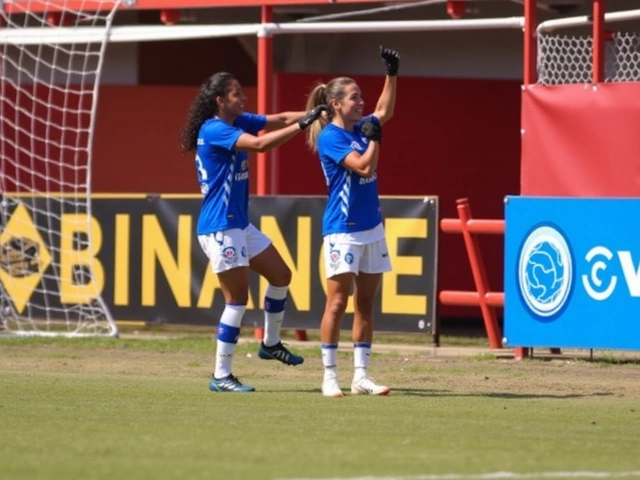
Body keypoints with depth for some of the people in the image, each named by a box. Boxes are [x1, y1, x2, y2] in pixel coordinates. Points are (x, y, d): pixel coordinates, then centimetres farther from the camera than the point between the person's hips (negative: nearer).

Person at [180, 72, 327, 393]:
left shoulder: (238, 122, 8)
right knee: (238, 298, -7)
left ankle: (270, 344, 33)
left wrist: (313, 113, -9)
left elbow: (279, 119, 7)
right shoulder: (213, 130, -19)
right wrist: (301, 126, -28)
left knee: (280, 274, 17)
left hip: (240, 224, 10)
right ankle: (221, 376, -1)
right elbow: (260, 144, -30)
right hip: (219, 227, -10)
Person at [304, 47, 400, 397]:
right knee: (337, 302, -6)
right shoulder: (330, 137, -12)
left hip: (371, 227, 8)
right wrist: (374, 138, -10)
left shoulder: (359, 128, 10)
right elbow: (365, 166, -19)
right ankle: (330, 377, -3)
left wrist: (392, 73, 18)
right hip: (342, 229, -8)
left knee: (365, 303, 7)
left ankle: (360, 376, 9)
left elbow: (384, 112, 25)